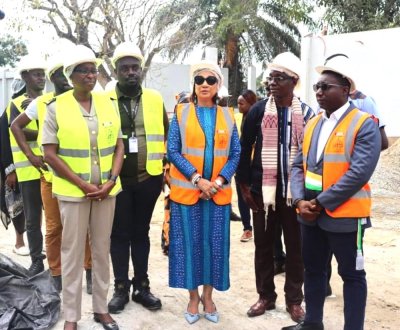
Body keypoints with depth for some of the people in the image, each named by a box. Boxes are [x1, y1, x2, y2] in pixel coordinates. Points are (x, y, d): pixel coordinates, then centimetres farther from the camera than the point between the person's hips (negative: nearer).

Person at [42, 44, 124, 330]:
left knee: (102, 250, 11)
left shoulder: (108, 104, 5)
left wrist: (111, 181, -8)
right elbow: (50, 154, -9)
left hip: (106, 190, 3)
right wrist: (83, 185, -14)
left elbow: (119, 146, 7)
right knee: (73, 253, 4)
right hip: (73, 191, -3)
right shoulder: (56, 108, -6)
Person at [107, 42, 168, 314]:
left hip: (147, 178, 2)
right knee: (120, 234, 7)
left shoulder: (156, 99, 4)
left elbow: (167, 135, 12)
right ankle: (121, 287, 19)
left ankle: (142, 285, 23)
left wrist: (165, 166, 7)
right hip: (117, 178, -2)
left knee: (141, 232, 13)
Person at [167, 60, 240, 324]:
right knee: (190, 242, 5)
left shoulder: (227, 116, 5)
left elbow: (236, 154, 3)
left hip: (219, 192, 2)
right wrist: (197, 179, -14)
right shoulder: (182, 113, 0)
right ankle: (193, 296, 20)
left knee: (215, 243, 7)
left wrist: (219, 180, -11)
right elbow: (173, 151, -5)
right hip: (187, 190, -1)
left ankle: (208, 295, 22)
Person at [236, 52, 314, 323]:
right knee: (263, 246, 9)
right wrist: (245, 185, 0)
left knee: (295, 247, 7)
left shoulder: (306, 113, 1)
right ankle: (266, 296, 25)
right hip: (263, 191, 0)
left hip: (295, 192, 0)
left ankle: (294, 300, 22)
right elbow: (244, 149, 3)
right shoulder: (258, 110, -1)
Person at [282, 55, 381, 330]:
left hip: (344, 214, -7)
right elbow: (299, 165, 8)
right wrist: (300, 201, -8)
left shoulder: (364, 124, -11)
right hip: (310, 213, 7)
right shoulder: (313, 123, 10)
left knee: (352, 275, 8)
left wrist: (320, 202, -18)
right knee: (313, 270, 18)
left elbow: (359, 173, -20)